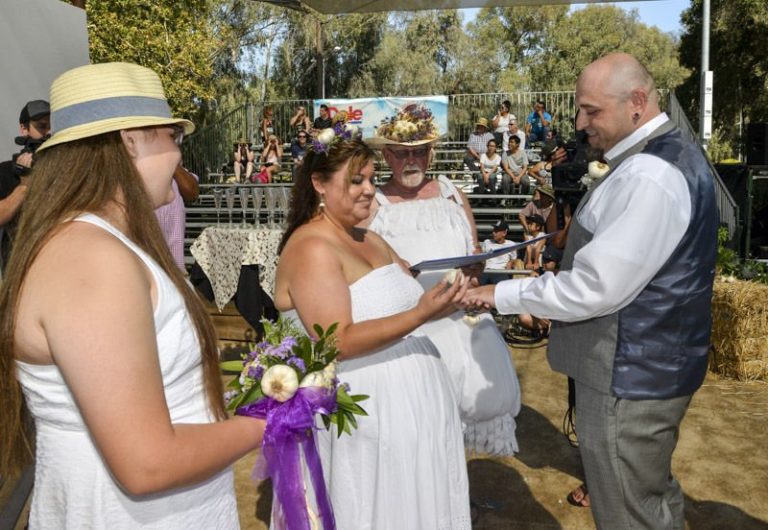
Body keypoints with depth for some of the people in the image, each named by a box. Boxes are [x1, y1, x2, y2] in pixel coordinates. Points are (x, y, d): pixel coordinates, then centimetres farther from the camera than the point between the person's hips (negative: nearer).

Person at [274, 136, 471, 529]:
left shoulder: (370, 241, 12)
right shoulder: (312, 248, -16)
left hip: (411, 406, 9)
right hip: (366, 416, -9)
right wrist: (421, 315, -28)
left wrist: (447, 293, -5)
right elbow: (338, 343, -23)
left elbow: (404, 298, 13)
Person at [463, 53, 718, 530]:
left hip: (628, 377, -10)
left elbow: (593, 288, -26)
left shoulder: (648, 177, -25)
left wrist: (501, 295, -17)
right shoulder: (673, 152, 9)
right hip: (652, 364, 10)